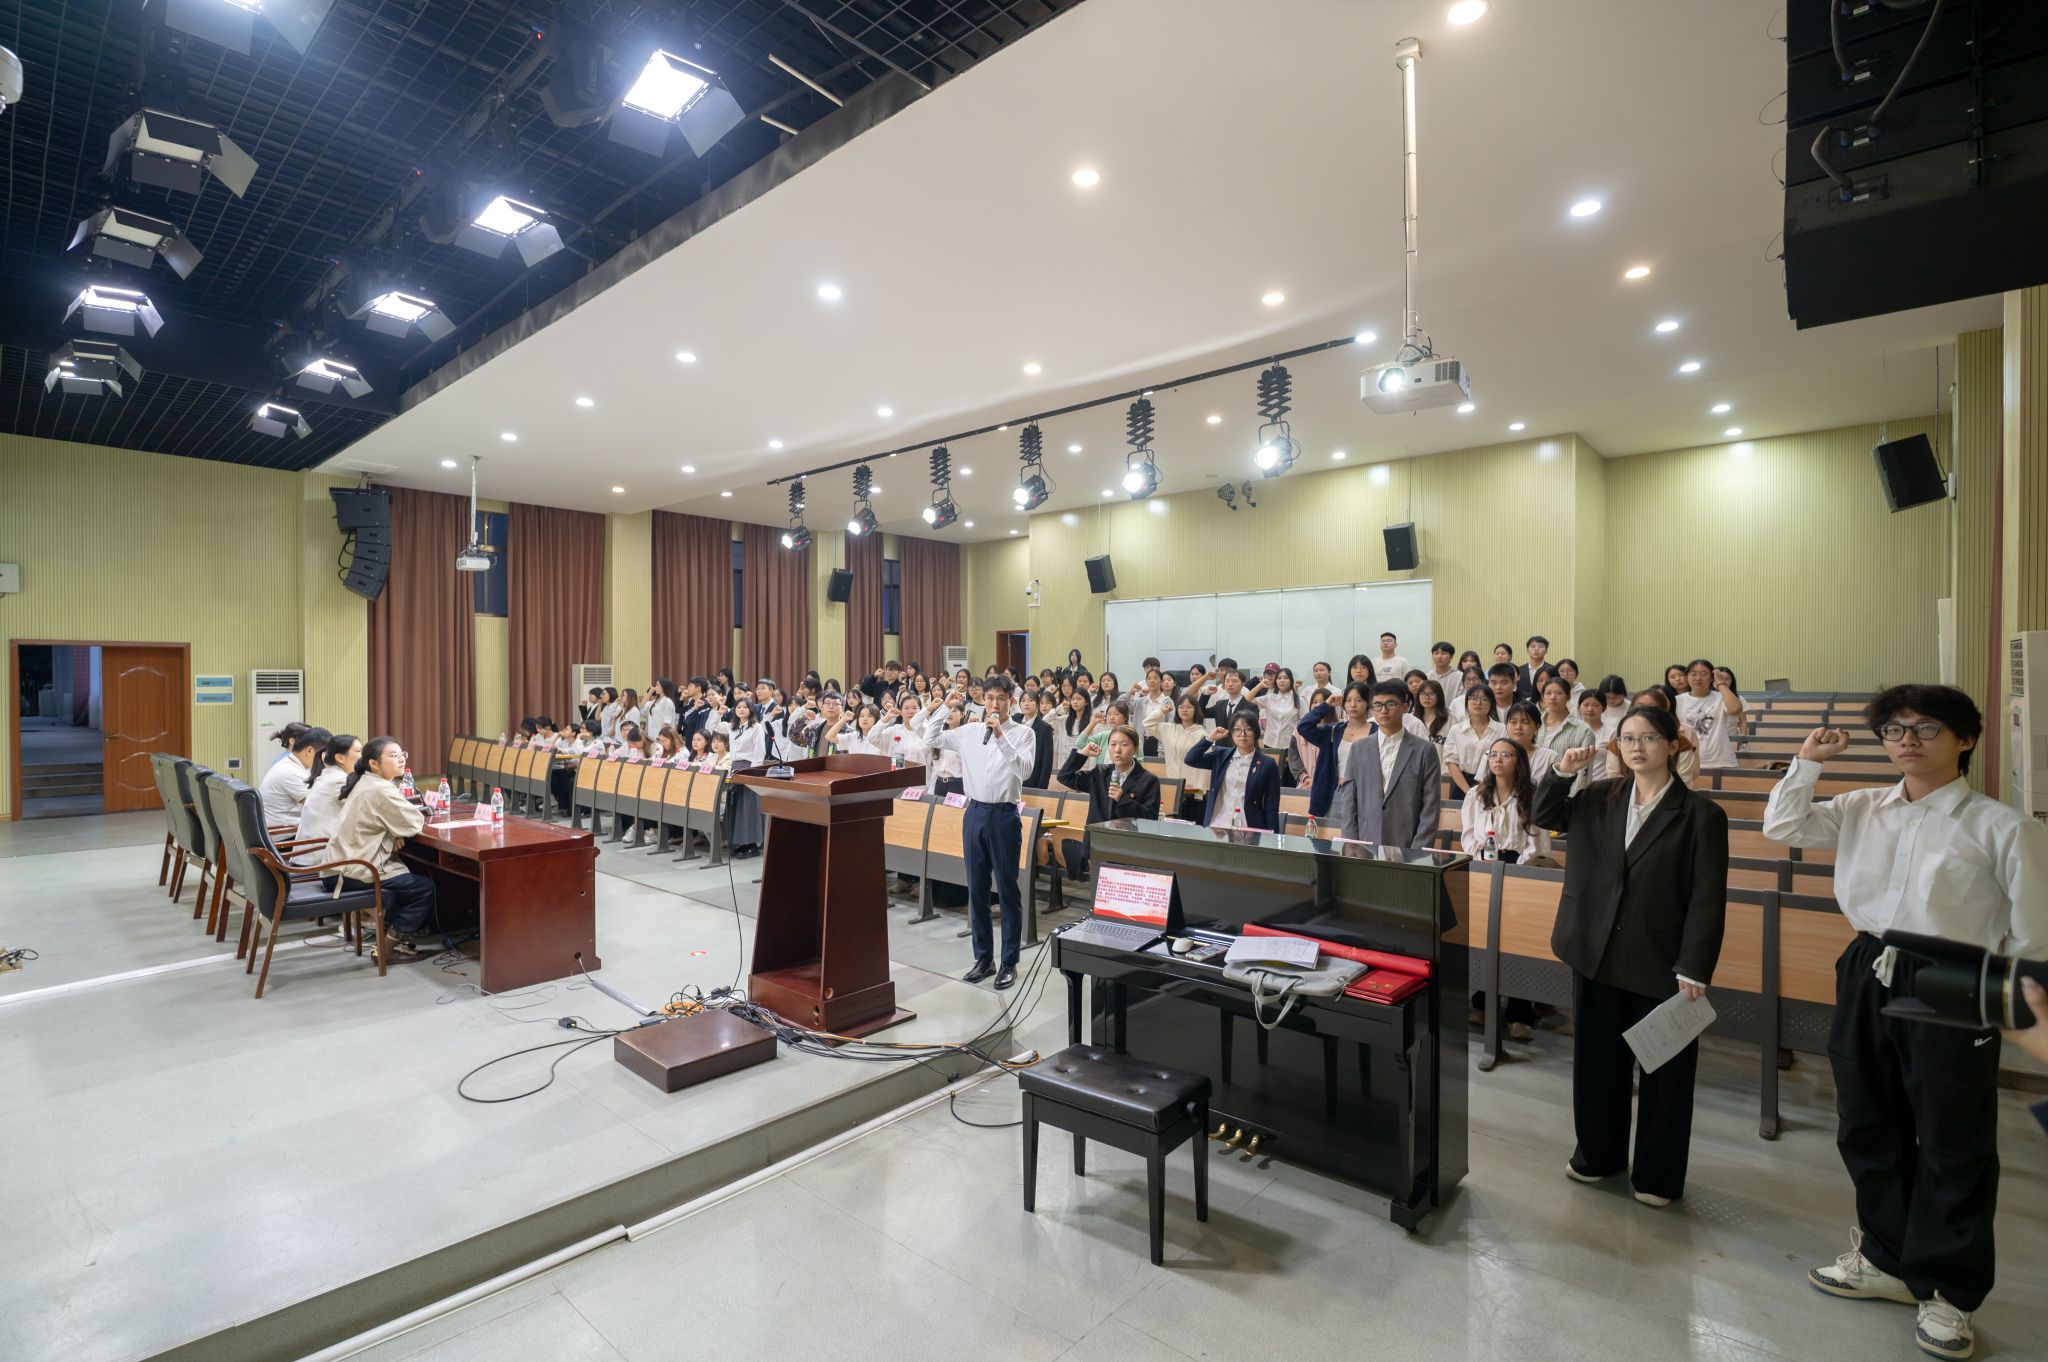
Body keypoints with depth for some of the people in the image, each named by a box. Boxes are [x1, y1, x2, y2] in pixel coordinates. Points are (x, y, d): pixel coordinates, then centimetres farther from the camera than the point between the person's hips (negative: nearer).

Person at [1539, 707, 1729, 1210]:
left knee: (1663, 1073, 11)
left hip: (1661, 965, -4)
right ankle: (1598, 1154, 34)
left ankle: (1657, 1174, 29)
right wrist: (1561, 774, -4)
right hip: (1598, 957, 4)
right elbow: (1545, 816, 14)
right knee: (1597, 1063, 16)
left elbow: (1708, 899, -11)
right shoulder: (1600, 797, 3)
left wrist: (1694, 969, -16)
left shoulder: (1701, 815, -9)